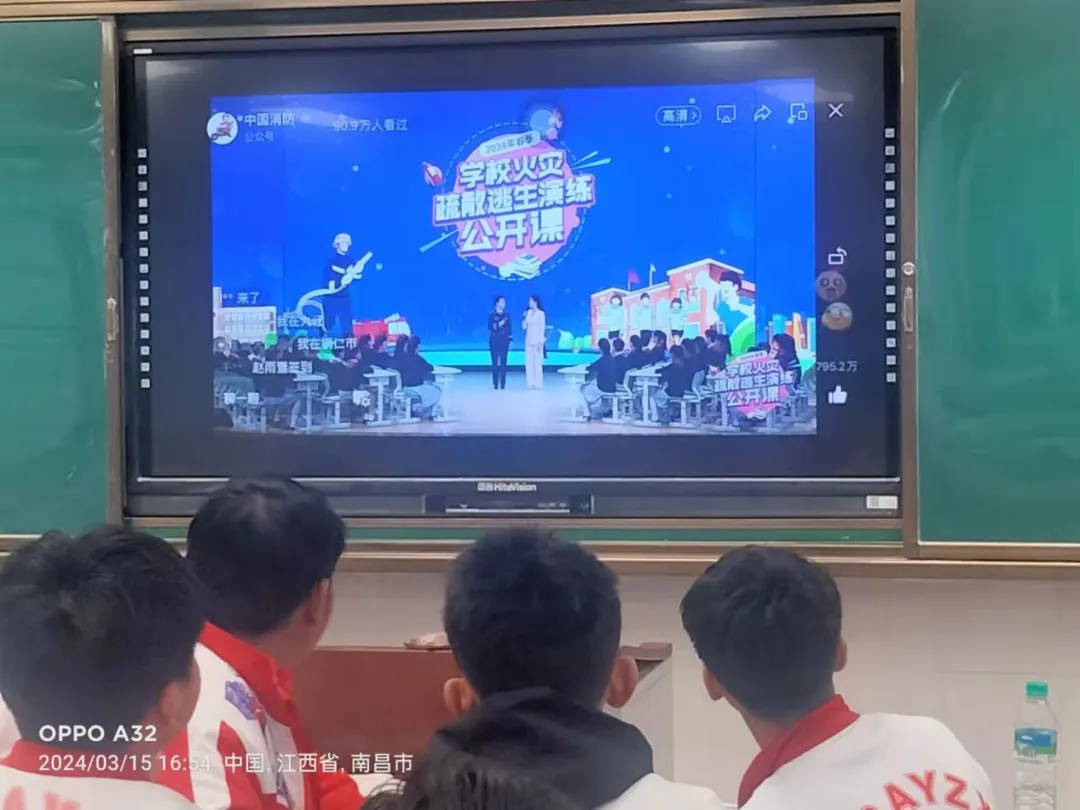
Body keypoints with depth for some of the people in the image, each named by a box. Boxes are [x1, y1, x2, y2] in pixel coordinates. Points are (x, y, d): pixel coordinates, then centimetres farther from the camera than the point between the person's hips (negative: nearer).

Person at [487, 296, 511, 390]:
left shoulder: (506, 315, 9)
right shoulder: (491, 314, 1)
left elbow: (509, 328, 9)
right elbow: (491, 327, -8)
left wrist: (509, 340, 4)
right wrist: (499, 324, -20)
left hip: (504, 341, 2)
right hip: (494, 341, -2)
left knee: (503, 363, -1)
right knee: (495, 363, -3)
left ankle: (502, 383, 2)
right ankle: (495, 383, 1)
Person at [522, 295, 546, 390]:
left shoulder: (541, 313, -6)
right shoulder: (529, 312, 11)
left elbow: (542, 328, -8)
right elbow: (524, 326, 11)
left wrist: (540, 342, -12)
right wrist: (524, 317, -4)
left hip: (537, 341, -6)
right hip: (529, 340, 6)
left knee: (537, 362, -6)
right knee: (529, 363, 4)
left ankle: (538, 383, -4)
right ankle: (530, 383, 7)